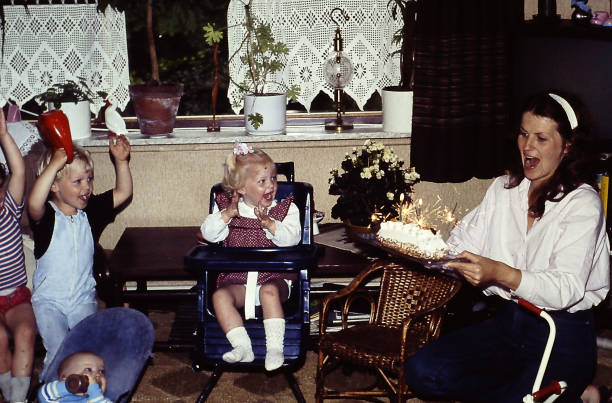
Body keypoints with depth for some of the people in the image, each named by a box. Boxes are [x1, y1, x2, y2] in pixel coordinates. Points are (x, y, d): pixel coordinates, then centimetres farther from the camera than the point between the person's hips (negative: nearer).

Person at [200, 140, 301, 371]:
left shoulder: (286, 208, 7)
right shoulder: (226, 207, 11)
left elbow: (292, 238, -9)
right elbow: (209, 234, 1)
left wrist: (269, 223, -22)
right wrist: (227, 214, -12)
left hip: (274, 277, -2)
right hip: (237, 280, 2)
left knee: (269, 292, -34)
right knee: (220, 296, -27)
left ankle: (275, 348, -32)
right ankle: (242, 347, -28)